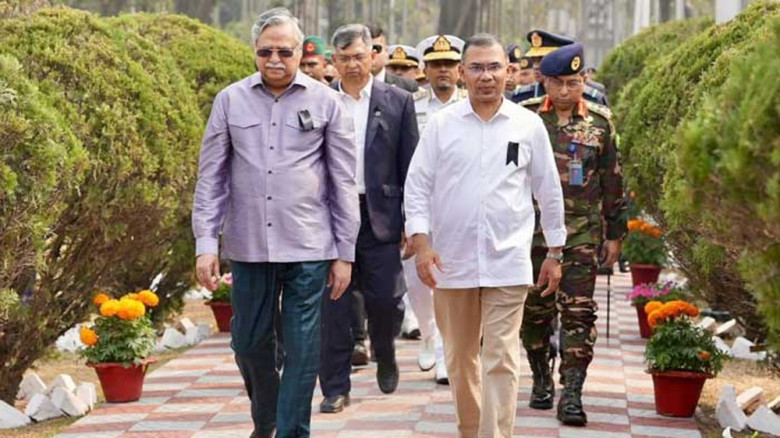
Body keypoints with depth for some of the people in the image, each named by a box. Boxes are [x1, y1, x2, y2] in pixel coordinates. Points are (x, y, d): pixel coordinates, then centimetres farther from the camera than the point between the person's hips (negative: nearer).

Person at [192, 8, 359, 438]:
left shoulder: (326, 103, 1)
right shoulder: (230, 101, 4)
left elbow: (344, 184, 4)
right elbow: (211, 177, 6)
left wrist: (345, 253, 2)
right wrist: (206, 243, -1)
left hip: (308, 248, -2)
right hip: (248, 246, 2)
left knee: (301, 349, -1)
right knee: (249, 342, 12)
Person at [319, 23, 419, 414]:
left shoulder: (398, 102, 3)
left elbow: (410, 165, 3)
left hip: (380, 215, 0)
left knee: (386, 299, 1)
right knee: (333, 305, 1)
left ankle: (385, 355, 32)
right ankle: (335, 388, 9)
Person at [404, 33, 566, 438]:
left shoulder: (529, 126, 2)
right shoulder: (441, 124, 1)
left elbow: (549, 192, 8)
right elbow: (417, 187, 2)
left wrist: (555, 254, 9)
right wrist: (421, 244, -8)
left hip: (507, 263, -1)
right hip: (451, 260, 2)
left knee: (501, 361, -7)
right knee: (460, 359, 13)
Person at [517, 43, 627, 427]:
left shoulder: (600, 122, 4)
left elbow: (612, 182, 9)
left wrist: (615, 235, 8)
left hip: (582, 231, -1)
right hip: (532, 227, 1)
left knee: (579, 311, -7)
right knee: (535, 309, 8)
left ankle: (572, 393, -7)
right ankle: (541, 378, 27)